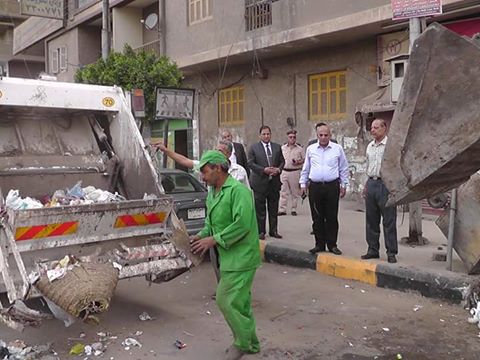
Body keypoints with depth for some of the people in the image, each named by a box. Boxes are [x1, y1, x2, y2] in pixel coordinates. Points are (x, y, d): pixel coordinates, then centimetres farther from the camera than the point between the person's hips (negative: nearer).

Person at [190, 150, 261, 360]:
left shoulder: (238, 190, -17)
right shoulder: (212, 194, 12)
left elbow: (242, 224, -26)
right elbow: (211, 222, 21)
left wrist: (214, 240, -21)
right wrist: (201, 236, 1)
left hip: (240, 257, -9)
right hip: (228, 257, 9)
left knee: (226, 300, -6)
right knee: (239, 302, 15)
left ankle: (243, 343, 11)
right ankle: (250, 343, 28)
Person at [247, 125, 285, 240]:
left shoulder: (277, 147, 10)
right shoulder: (253, 148, -1)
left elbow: (282, 161, 13)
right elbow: (250, 163, -6)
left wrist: (279, 169, -8)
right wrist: (264, 170, -16)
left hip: (274, 182, 3)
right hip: (260, 182, -3)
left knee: (273, 209, 10)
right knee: (260, 209, 2)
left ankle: (273, 231, 19)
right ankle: (261, 231, 11)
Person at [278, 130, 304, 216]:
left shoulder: (299, 149, 5)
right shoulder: (282, 148, 10)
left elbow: (304, 160, 8)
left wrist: (298, 162, -11)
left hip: (295, 172, -1)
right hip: (284, 172, 1)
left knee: (295, 192, 4)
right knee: (283, 192, 0)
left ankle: (294, 209, 12)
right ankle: (282, 209, 2)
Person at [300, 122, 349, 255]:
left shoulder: (337, 149, 3)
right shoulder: (310, 149, 7)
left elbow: (344, 169, 10)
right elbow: (305, 169, 14)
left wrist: (344, 185, 7)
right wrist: (303, 184, 11)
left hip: (332, 186, -1)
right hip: (315, 186, 1)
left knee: (332, 218, 2)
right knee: (317, 218, 5)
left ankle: (332, 244, 12)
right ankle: (319, 244, 15)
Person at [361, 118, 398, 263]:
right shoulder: (370, 146, 16)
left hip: (385, 184, -7)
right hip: (371, 183, 7)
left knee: (389, 221, -3)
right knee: (371, 220, 10)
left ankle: (391, 252, 4)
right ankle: (373, 250, 19)